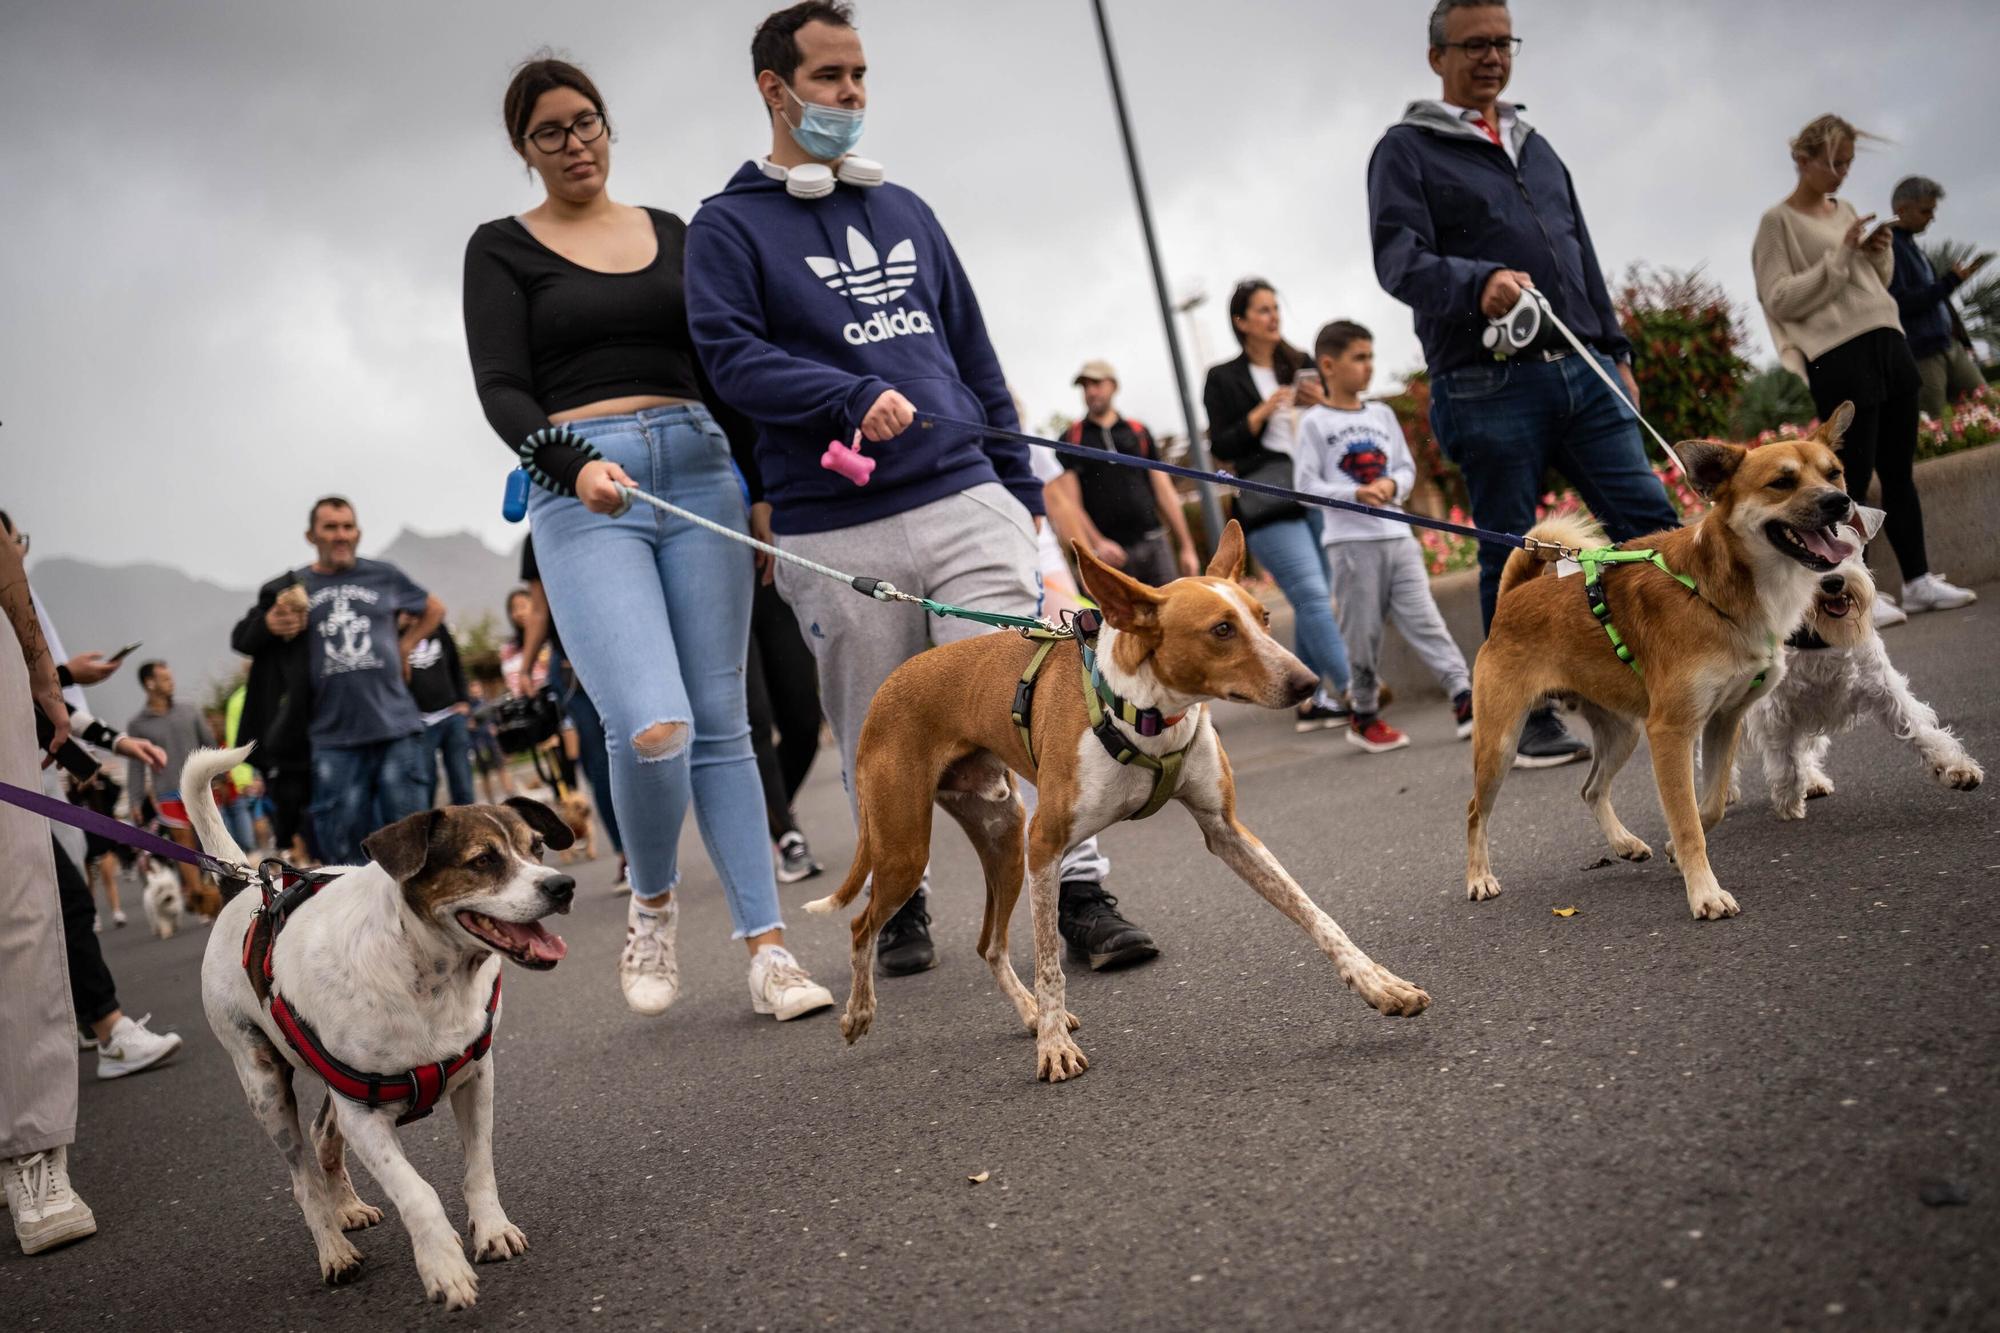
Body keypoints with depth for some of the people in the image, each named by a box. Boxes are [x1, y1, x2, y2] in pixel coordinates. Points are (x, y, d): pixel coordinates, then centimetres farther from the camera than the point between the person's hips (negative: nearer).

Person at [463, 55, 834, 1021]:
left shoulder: (672, 234, 17)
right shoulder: (502, 250, 7)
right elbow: (501, 392, -4)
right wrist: (575, 466, -22)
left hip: (697, 470, 3)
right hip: (580, 494, -3)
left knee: (721, 723, 1)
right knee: (652, 729, -18)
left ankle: (768, 951, 4)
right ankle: (653, 905, 10)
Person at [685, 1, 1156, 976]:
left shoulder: (905, 212, 20)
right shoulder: (728, 226, 6)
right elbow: (731, 357, -9)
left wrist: (1021, 485, 16)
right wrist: (854, 397, -23)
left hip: (966, 501, 3)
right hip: (834, 533, -3)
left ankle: (1080, 894, -1)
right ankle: (902, 905, 23)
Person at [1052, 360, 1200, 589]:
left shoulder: (1138, 432, 14)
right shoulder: (1070, 439, 7)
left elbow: (1165, 493, 13)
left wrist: (1186, 547, 7)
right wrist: (1097, 543, -16)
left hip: (1153, 542, 2)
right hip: (1110, 552, -2)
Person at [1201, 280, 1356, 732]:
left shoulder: (1300, 364, 16)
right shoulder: (1224, 379, 4)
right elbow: (1222, 447, -3)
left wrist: (1321, 403, -3)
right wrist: (1264, 411, -12)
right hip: (1269, 503, -5)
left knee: (1309, 603, 5)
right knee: (1313, 596, -15)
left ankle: (1312, 700, 12)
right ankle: (1352, 690, -18)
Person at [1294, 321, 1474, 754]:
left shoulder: (1382, 414, 12)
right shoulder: (1315, 422, -2)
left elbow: (1407, 467, 14)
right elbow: (1307, 485, -7)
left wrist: (1393, 484, -9)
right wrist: (1356, 493, -20)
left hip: (1397, 536, 4)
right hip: (1350, 542, -4)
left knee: (1424, 620, -3)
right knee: (1363, 634, 2)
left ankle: (1464, 699, -8)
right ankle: (1364, 717, 15)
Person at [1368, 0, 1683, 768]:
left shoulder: (1535, 148, 23)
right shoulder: (1407, 150, 4)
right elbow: (1398, 259, -11)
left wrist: (1614, 350, 19)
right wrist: (1477, 284, -29)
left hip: (1580, 372, 6)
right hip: (1487, 387, -5)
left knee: (1650, 519, -2)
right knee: (1511, 556, 0)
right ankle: (1531, 723, 9)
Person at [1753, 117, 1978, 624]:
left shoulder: (1845, 210, 18)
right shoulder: (1778, 221, -2)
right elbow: (1779, 300, -10)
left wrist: (1881, 254, 2)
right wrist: (1840, 256, -14)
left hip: (1888, 344, 7)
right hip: (1839, 359, -7)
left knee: (1899, 471, 8)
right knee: (1853, 478, -8)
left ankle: (1918, 581, 13)